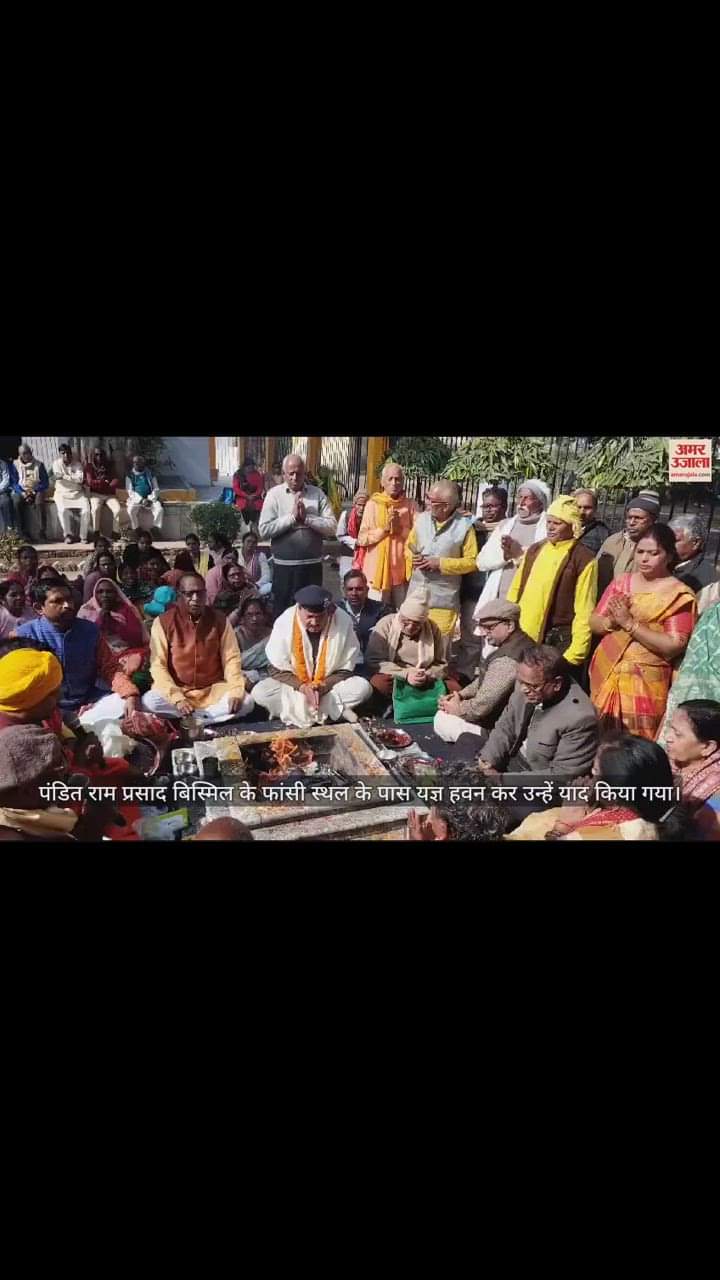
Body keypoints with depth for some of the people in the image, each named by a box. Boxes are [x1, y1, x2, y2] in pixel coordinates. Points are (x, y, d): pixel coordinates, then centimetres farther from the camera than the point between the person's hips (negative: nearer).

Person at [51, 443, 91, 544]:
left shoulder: (78, 465, 1)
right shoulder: (56, 463, -1)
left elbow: (80, 479, -15)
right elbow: (58, 478, -14)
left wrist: (64, 476, -22)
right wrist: (73, 478, -14)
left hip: (78, 493, 1)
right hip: (62, 493, -1)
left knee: (86, 510, -24)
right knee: (63, 510, -31)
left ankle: (83, 536, -10)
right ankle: (68, 535, -11)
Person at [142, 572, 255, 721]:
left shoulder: (219, 620, -1)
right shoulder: (163, 622, -7)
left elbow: (231, 659, -2)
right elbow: (158, 664, -10)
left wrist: (236, 692, -20)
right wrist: (177, 698, -24)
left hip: (213, 690, 2)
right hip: (177, 691, -2)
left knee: (246, 702, -23)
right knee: (149, 701, -31)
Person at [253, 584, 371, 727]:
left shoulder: (343, 622, -17)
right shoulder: (284, 622, -17)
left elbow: (345, 669, -8)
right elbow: (276, 669, -10)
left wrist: (324, 686, -24)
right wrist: (302, 687, -25)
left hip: (330, 685, 0)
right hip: (294, 685, 0)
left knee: (362, 687, -25)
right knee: (260, 692, -26)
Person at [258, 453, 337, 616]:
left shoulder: (317, 493, 2)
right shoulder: (274, 494, -2)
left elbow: (332, 527, -5)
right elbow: (264, 530, -11)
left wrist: (306, 518, -15)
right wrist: (292, 516, -14)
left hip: (313, 565, 2)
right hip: (284, 566, -1)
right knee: (283, 611, 8)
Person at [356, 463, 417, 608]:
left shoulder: (411, 505, 4)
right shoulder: (373, 504, 1)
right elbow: (362, 538, -4)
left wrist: (400, 529, -13)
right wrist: (384, 529, -13)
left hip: (402, 569, 1)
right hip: (378, 569, -1)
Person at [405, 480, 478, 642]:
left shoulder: (464, 526, -10)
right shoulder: (421, 519, 4)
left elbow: (472, 561, -8)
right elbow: (409, 547, 16)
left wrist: (441, 563, -16)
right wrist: (413, 558, -7)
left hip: (444, 599, -4)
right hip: (416, 594, 4)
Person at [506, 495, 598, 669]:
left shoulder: (584, 559, -8)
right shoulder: (534, 550, 9)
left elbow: (584, 610, -11)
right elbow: (516, 590, 13)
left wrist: (575, 653, -15)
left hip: (559, 639, -5)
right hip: (523, 635, 5)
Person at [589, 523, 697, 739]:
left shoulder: (679, 594, -8)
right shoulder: (621, 582, 8)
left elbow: (674, 646, -15)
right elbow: (594, 622, 7)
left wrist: (630, 623, -19)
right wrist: (612, 621, -15)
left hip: (643, 682, -5)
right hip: (605, 674, 5)